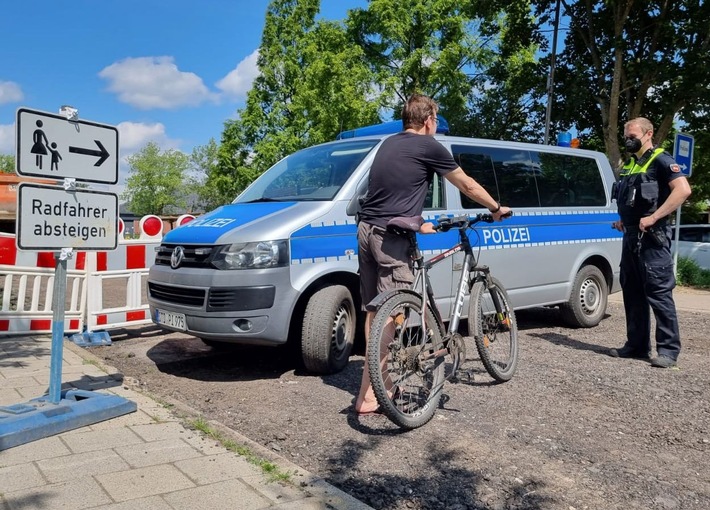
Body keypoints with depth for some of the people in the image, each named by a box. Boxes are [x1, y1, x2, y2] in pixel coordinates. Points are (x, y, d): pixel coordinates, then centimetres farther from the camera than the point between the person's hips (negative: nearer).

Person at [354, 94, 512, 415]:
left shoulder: (390, 144, 20)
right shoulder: (428, 146, -2)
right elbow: (467, 186, 9)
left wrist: (415, 224, 34)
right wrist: (497, 208, 24)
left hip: (366, 229, 9)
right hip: (390, 236, -8)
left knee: (374, 310, 14)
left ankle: (375, 380, 23)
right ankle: (369, 395, -5)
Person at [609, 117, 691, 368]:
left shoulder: (660, 160, -6)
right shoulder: (629, 164, 18)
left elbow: (683, 190, -20)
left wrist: (653, 217, -23)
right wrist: (622, 220, 12)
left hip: (652, 237, -9)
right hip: (631, 236, 9)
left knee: (658, 293, -7)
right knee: (632, 292, 11)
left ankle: (668, 349, 0)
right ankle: (637, 345, 19)